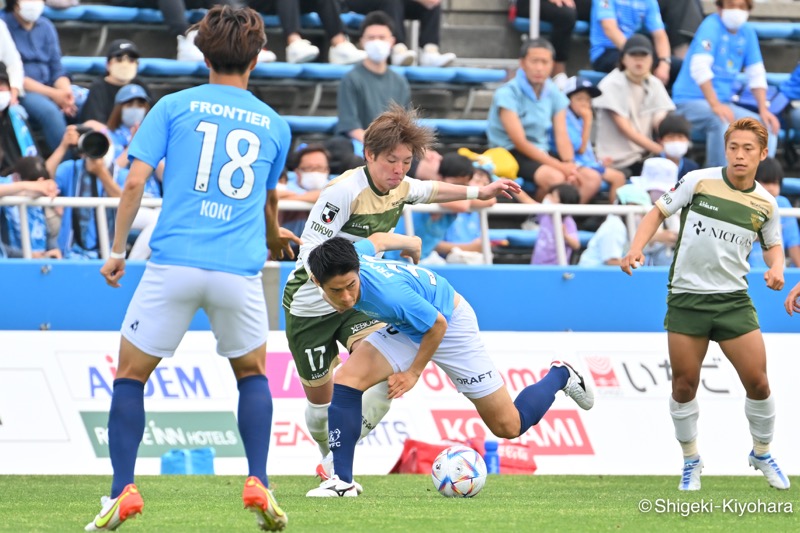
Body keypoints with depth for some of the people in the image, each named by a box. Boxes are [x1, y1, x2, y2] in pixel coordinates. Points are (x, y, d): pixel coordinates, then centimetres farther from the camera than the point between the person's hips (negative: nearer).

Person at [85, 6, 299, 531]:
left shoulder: (174, 106, 7)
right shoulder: (274, 124, 15)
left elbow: (135, 181, -1)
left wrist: (117, 249, 8)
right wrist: (273, 237, 53)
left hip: (174, 263, -2)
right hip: (240, 268, 2)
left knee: (130, 374, 11)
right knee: (253, 373, 24)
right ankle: (259, 486, 8)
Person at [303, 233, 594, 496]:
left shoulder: (387, 292, -43)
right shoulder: (353, 254, -23)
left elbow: (437, 325, -27)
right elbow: (377, 240, 1)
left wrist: (413, 373, -14)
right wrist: (410, 244, 23)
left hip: (449, 322, -7)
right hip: (405, 327, 7)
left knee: (509, 427, 3)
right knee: (345, 382, -15)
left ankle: (560, 376, 29)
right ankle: (342, 481, -9)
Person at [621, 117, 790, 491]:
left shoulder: (765, 204, 2)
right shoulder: (699, 181, -7)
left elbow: (773, 244, 18)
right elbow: (659, 212, 3)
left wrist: (776, 269, -3)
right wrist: (636, 249, -11)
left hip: (733, 300, 2)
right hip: (686, 298, -2)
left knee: (757, 382, -2)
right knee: (684, 385, 0)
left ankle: (762, 454, 21)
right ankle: (690, 461, 19)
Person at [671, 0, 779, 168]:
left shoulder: (747, 33, 7)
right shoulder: (712, 26, -14)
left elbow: (756, 75, 8)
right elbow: (699, 67, -25)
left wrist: (763, 110, -5)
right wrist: (715, 105, -33)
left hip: (722, 103, 7)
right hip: (691, 101, -7)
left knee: (769, 126, -8)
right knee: (722, 122, -36)